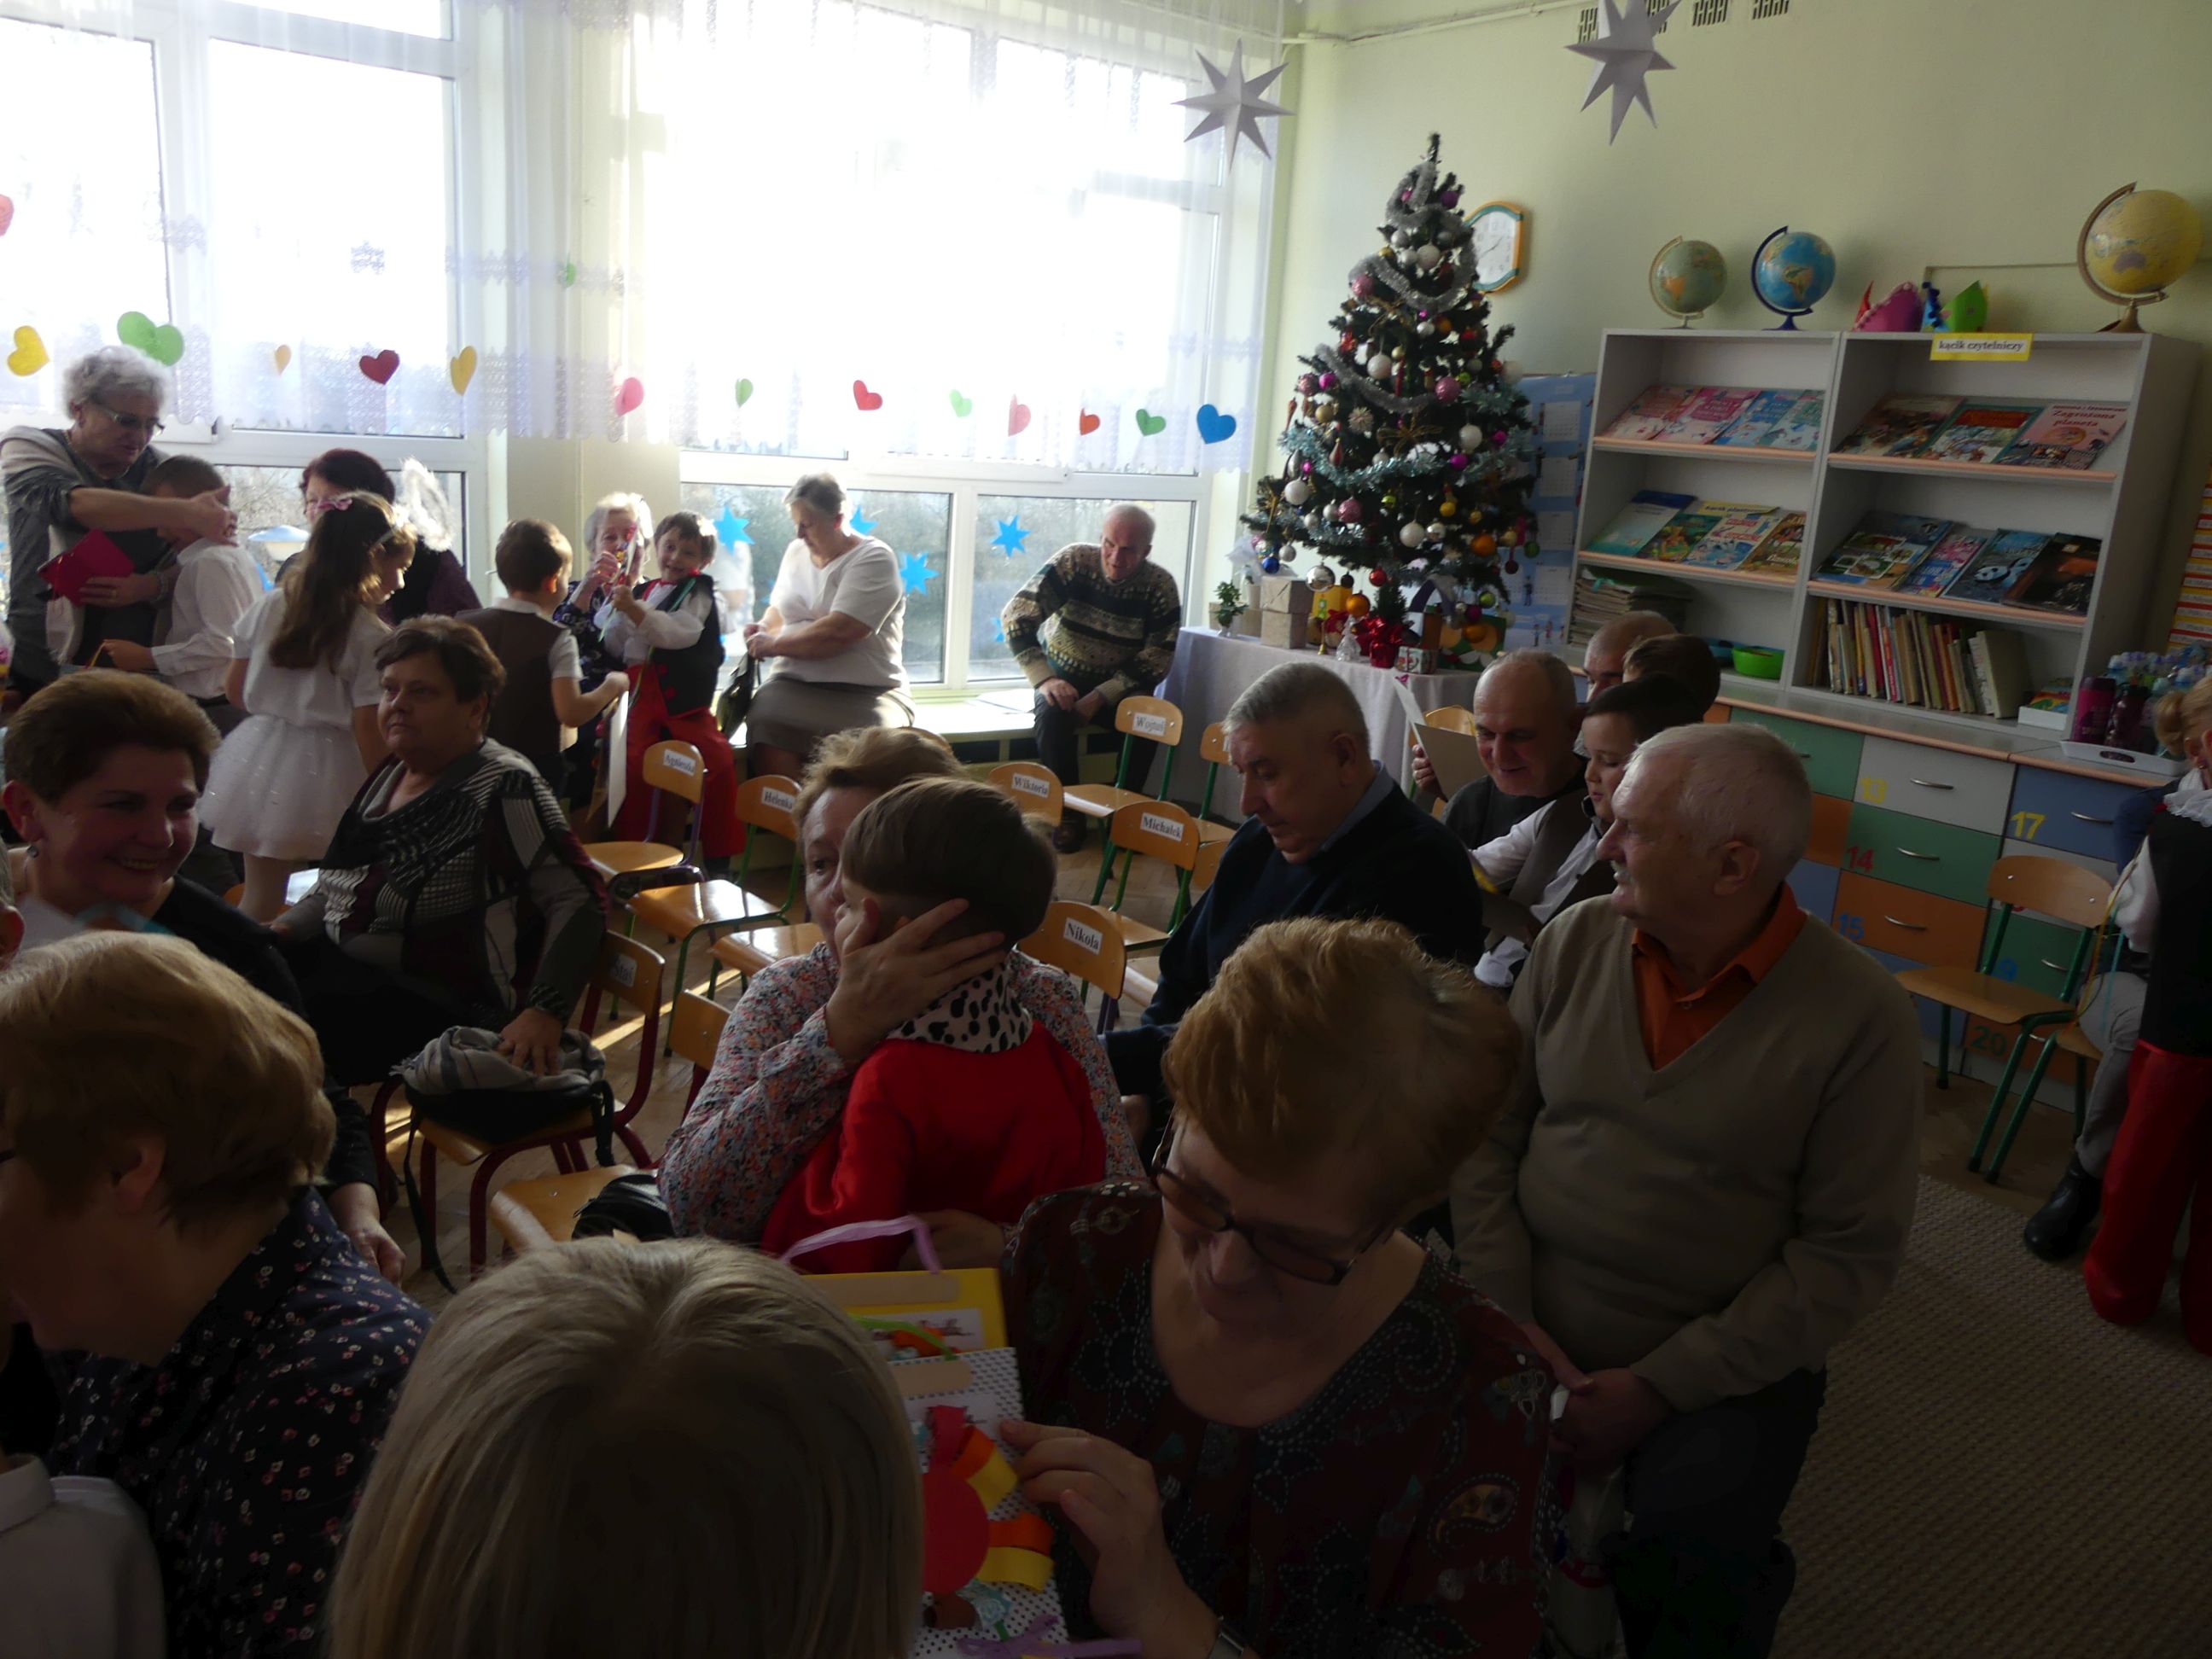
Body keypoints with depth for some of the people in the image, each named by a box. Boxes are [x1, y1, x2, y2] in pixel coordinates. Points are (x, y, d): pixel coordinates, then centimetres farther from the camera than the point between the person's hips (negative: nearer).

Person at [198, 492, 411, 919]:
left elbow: (236, 690, 11)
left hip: (261, 758, 6)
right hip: (327, 768, -5)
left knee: (261, 895, 13)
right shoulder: (370, 636, -14)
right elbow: (368, 729, -14)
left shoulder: (269, 606, 3)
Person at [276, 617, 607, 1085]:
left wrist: (544, 1013, -32)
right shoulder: (391, 775, 10)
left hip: (432, 1006, -8)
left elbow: (581, 902, -21)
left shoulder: (504, 790, -16)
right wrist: (279, 930, 3)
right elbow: (337, 886, 21)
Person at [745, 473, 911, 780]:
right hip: (795, 684, 4)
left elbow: (838, 633, -18)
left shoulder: (874, 559, -7)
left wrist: (774, 643, -10)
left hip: (866, 692, -4)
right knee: (766, 731, -29)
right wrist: (764, 628, 7)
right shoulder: (796, 552, 15)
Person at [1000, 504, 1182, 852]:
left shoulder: (1160, 586, -13)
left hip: (1118, 684, 1)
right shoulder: (1073, 561, -16)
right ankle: (1068, 813, -13)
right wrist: (1045, 679, -30)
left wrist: (1100, 698, -25)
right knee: (1053, 715, -32)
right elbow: (1015, 617, -19)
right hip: (1063, 677, 0)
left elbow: (1158, 658, -13)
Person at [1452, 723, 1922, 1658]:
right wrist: (1507, 1317, -10)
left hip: (1721, 1371, -2)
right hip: (1531, 1339, 3)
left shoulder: (1858, 1014, -12)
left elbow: (1850, 1251, -11)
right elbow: (1488, 1133, 1)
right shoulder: (1576, 941, -1)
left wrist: (1658, 1389, -15)